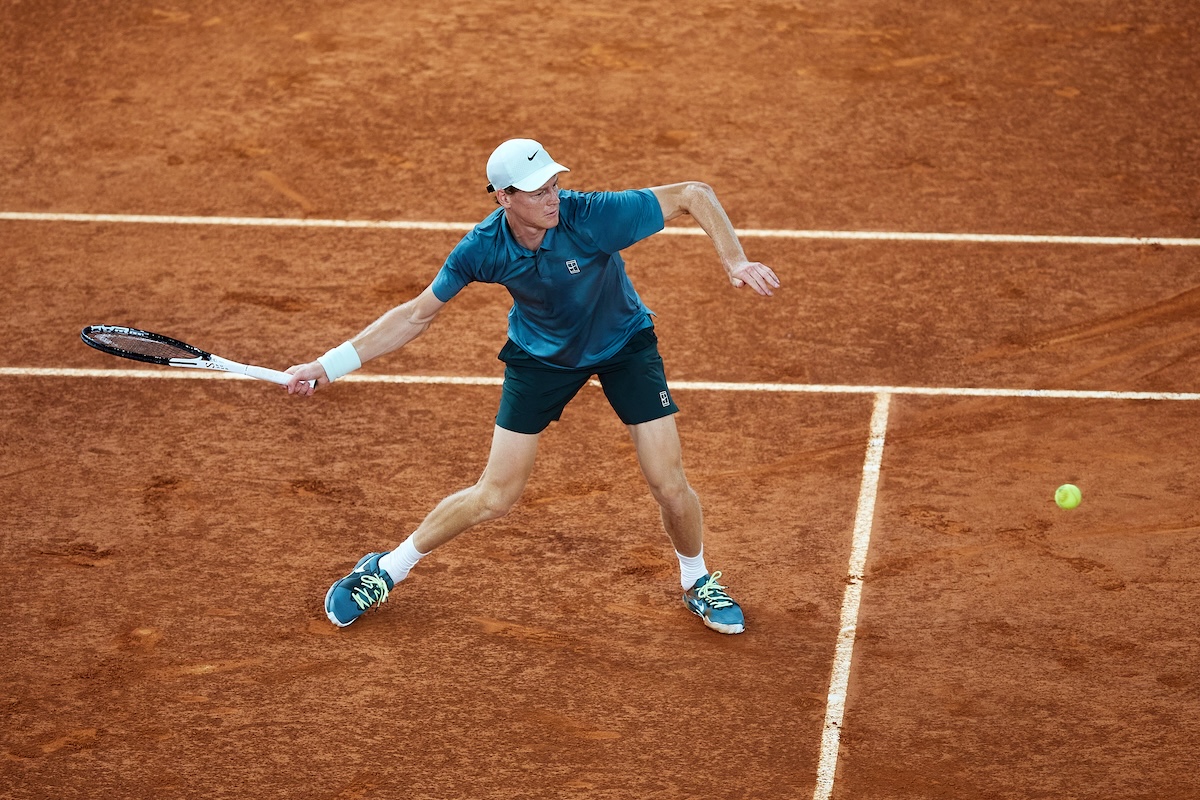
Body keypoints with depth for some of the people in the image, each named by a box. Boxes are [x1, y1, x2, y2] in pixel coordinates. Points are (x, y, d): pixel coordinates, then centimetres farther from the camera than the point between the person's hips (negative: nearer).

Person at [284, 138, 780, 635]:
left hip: (624, 345, 0)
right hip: (541, 355, 0)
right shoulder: (483, 249, -27)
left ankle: (697, 583, 25)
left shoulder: (594, 216, -34)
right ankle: (385, 571, 22)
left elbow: (695, 194, -25)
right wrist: (330, 365, -17)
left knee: (670, 487, -7)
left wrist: (734, 261, -39)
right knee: (493, 499, -1)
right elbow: (417, 315, -14)